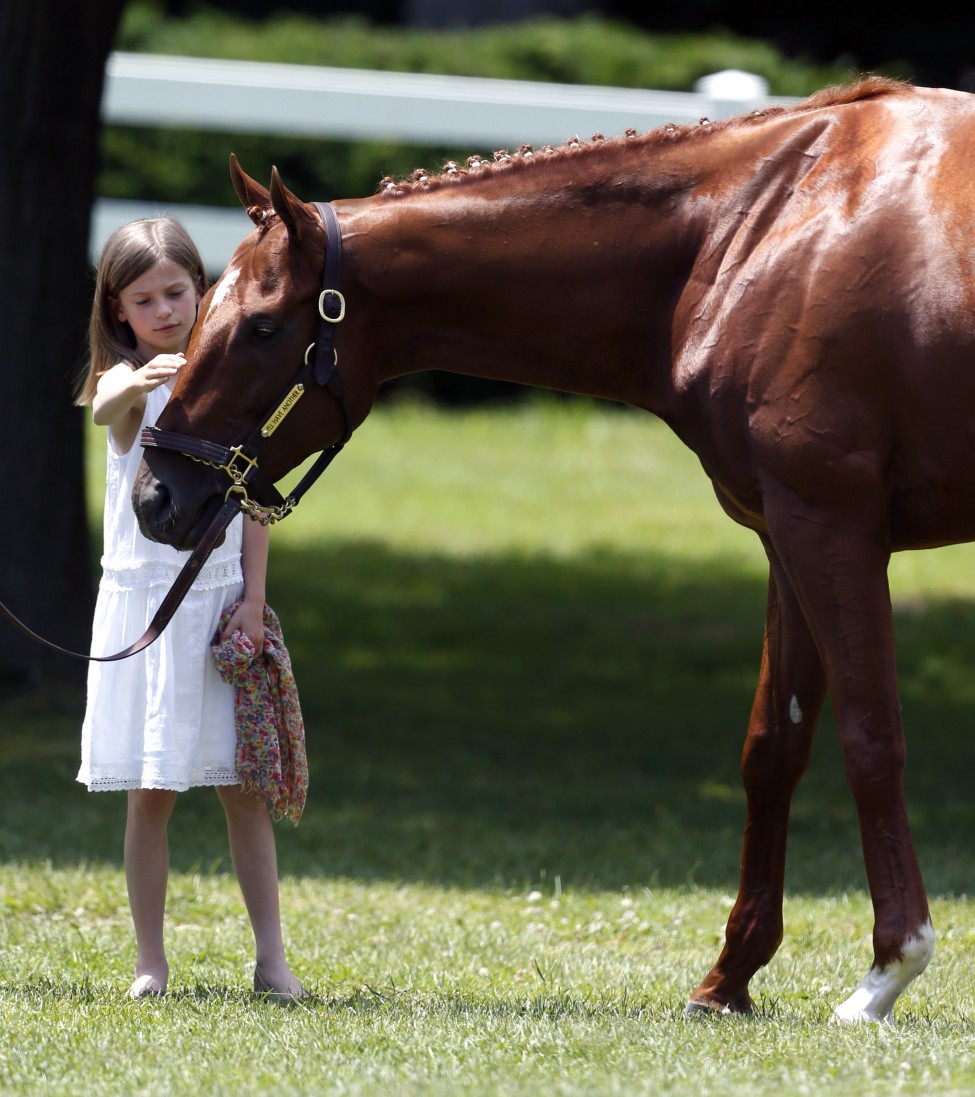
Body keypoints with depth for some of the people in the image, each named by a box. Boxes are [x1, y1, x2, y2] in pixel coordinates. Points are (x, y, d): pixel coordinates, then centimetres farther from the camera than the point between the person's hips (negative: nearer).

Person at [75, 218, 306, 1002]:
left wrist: (253, 599, -4)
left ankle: (272, 958, 6)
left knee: (244, 787, 3)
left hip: (221, 601, 2)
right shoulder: (126, 380, -3)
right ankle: (151, 962, 6)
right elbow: (108, 404, -29)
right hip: (143, 597, -2)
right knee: (151, 792, 0)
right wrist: (142, 382, -52)